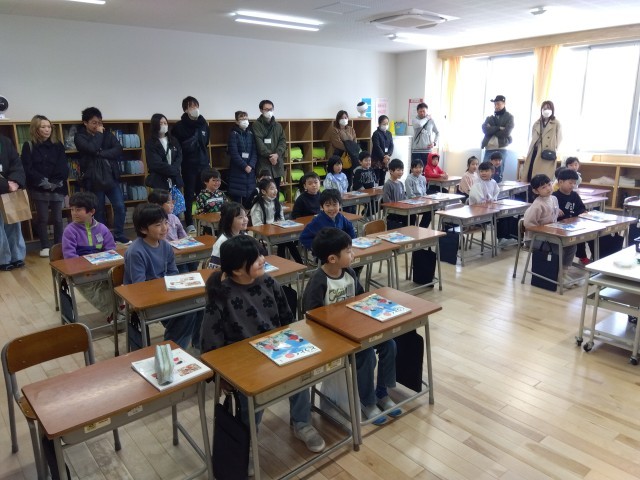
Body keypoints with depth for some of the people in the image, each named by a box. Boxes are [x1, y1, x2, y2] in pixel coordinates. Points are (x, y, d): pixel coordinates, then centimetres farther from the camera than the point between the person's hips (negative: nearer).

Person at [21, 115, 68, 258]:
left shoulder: (58, 146, 8)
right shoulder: (29, 146, 1)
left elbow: (63, 167, 1)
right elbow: (28, 168, -6)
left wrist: (57, 181, -13)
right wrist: (42, 181, -17)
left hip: (57, 188, 2)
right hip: (39, 189, -2)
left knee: (57, 218, 6)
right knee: (42, 218, 2)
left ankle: (59, 245, 17)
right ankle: (45, 246, 12)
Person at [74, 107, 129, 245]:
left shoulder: (107, 133, 10)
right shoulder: (80, 137, 0)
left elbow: (118, 150, -4)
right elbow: (92, 148, -20)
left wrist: (101, 154, -14)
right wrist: (99, 134, -6)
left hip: (111, 177, 3)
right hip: (93, 179, -3)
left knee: (119, 206, -2)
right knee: (99, 211, 5)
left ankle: (118, 235, 12)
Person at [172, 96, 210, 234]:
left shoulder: (203, 123, 9)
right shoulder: (180, 126, -5)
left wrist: (207, 160, 14)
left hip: (203, 164, 4)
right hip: (188, 165, -4)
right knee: (189, 195, 3)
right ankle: (189, 224, 10)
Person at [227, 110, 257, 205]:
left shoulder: (251, 134, 10)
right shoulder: (233, 134, -3)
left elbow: (254, 151, 4)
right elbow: (234, 153, -11)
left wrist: (251, 165, -10)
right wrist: (244, 166, -14)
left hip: (250, 169, 4)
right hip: (237, 170, -4)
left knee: (248, 196, 5)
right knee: (236, 197, -3)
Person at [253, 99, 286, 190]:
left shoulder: (278, 125, 16)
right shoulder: (256, 125, 1)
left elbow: (283, 141, 6)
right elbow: (259, 143, -9)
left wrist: (277, 154, -11)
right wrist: (270, 155, -16)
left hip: (277, 163, 5)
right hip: (263, 163, -5)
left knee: (276, 190, 8)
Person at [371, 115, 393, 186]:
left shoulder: (389, 134, 11)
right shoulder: (376, 134, -8)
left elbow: (391, 146, 5)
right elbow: (377, 147, -15)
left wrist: (388, 155, -12)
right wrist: (383, 157, -22)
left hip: (386, 159, 6)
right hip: (377, 159, -6)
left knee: (382, 179, 10)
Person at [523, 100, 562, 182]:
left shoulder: (556, 124, 4)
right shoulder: (536, 123, 17)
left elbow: (559, 139, 3)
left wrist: (554, 150, -7)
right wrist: (528, 154, 13)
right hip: (535, 151, 5)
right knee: (529, 175, -1)